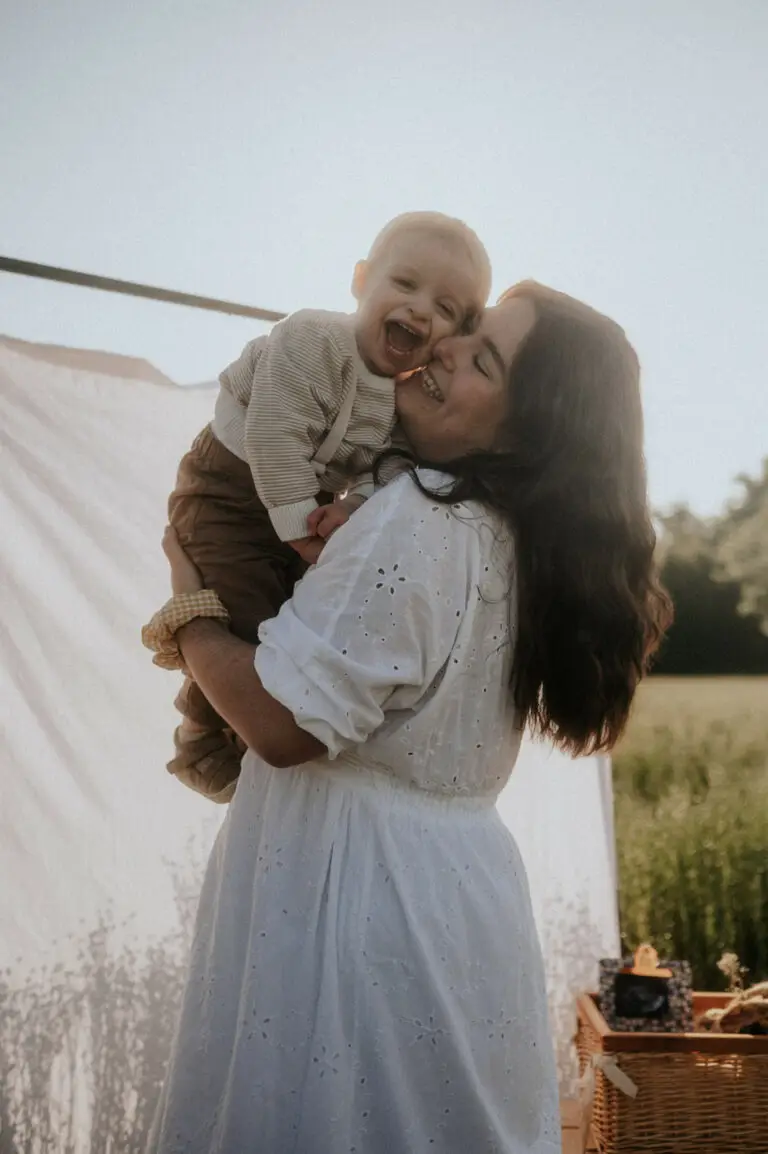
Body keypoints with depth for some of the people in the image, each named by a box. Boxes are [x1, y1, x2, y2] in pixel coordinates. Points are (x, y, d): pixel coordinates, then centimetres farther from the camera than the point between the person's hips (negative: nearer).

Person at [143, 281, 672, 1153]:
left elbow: (283, 723, -23)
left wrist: (186, 609, -7)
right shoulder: (523, 538, 5)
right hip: (462, 886, 8)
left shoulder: (415, 519, -21)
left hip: (353, 889, -8)